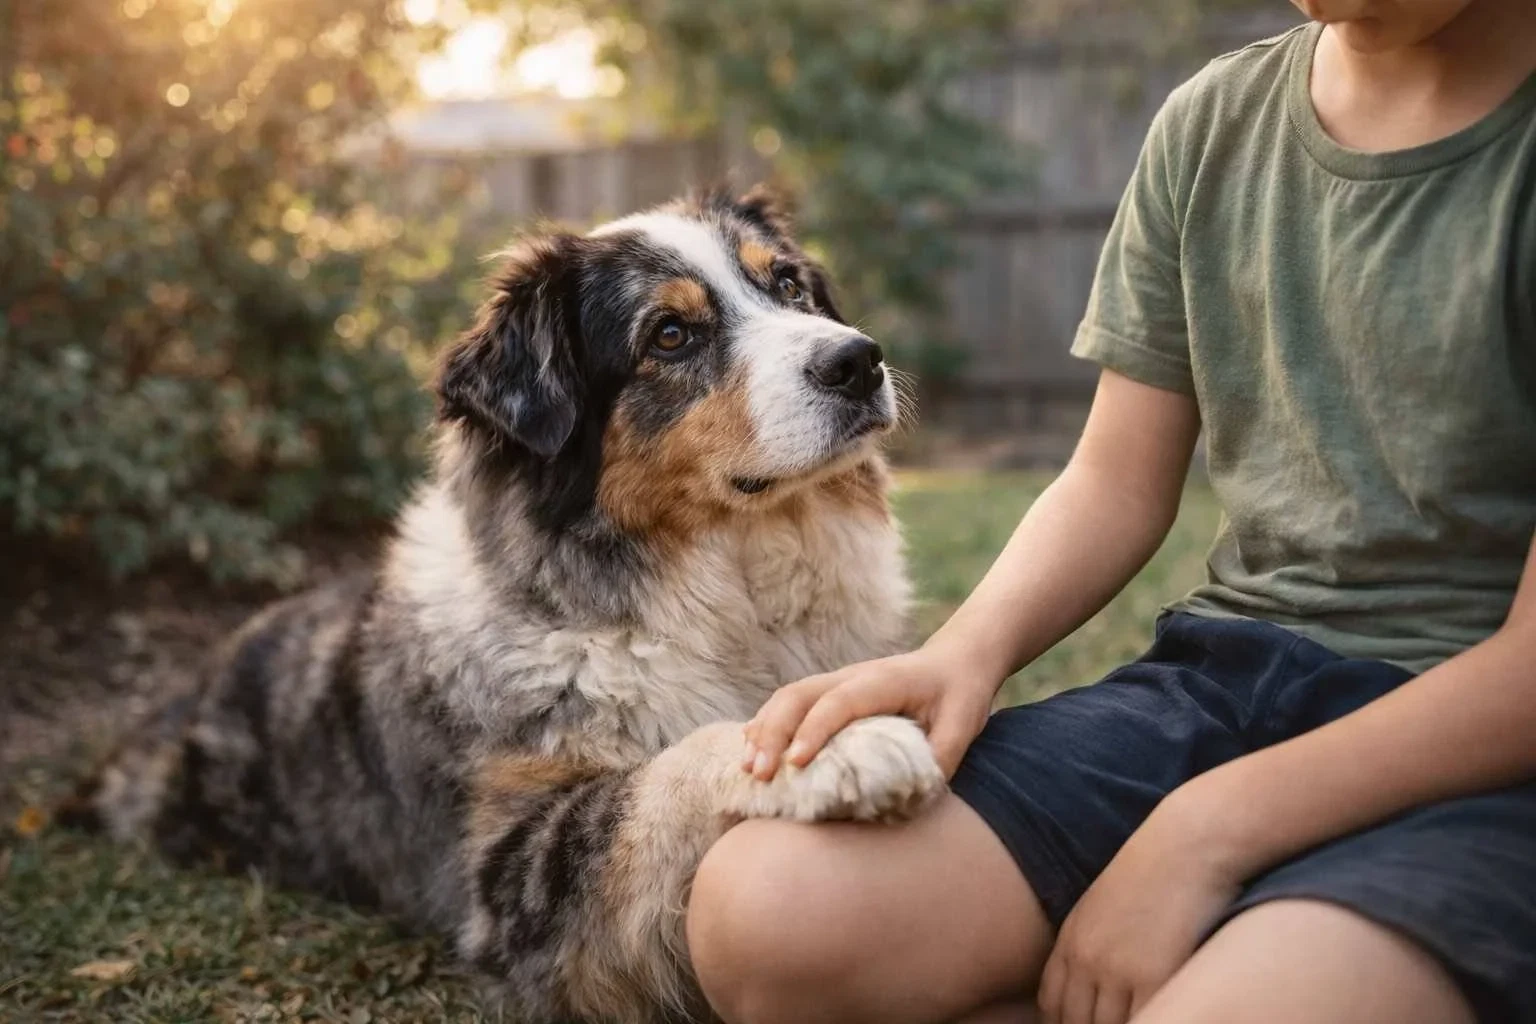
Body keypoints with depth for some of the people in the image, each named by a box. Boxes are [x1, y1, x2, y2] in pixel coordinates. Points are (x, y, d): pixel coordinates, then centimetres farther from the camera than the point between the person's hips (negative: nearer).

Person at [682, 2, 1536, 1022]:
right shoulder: (1212, 126, 7)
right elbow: (1118, 487, 9)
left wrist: (1205, 830, -20)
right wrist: (969, 649, -10)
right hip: (1227, 675, 5)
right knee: (767, 914, -17)